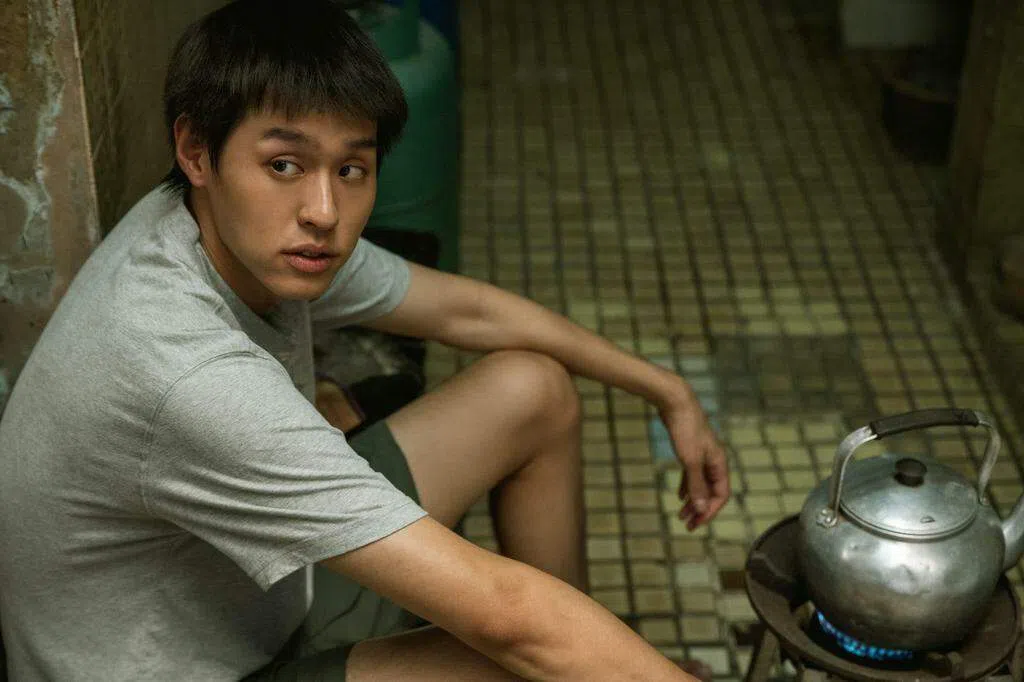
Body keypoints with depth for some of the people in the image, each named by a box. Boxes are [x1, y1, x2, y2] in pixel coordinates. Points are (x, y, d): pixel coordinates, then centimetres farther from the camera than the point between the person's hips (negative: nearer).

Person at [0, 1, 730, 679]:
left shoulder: (258, 234, -11)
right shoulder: (184, 373, -38)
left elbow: (466, 309, 6)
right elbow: (499, 613, -38)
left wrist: (669, 391, 9)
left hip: (251, 587, 9)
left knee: (535, 390, 5)